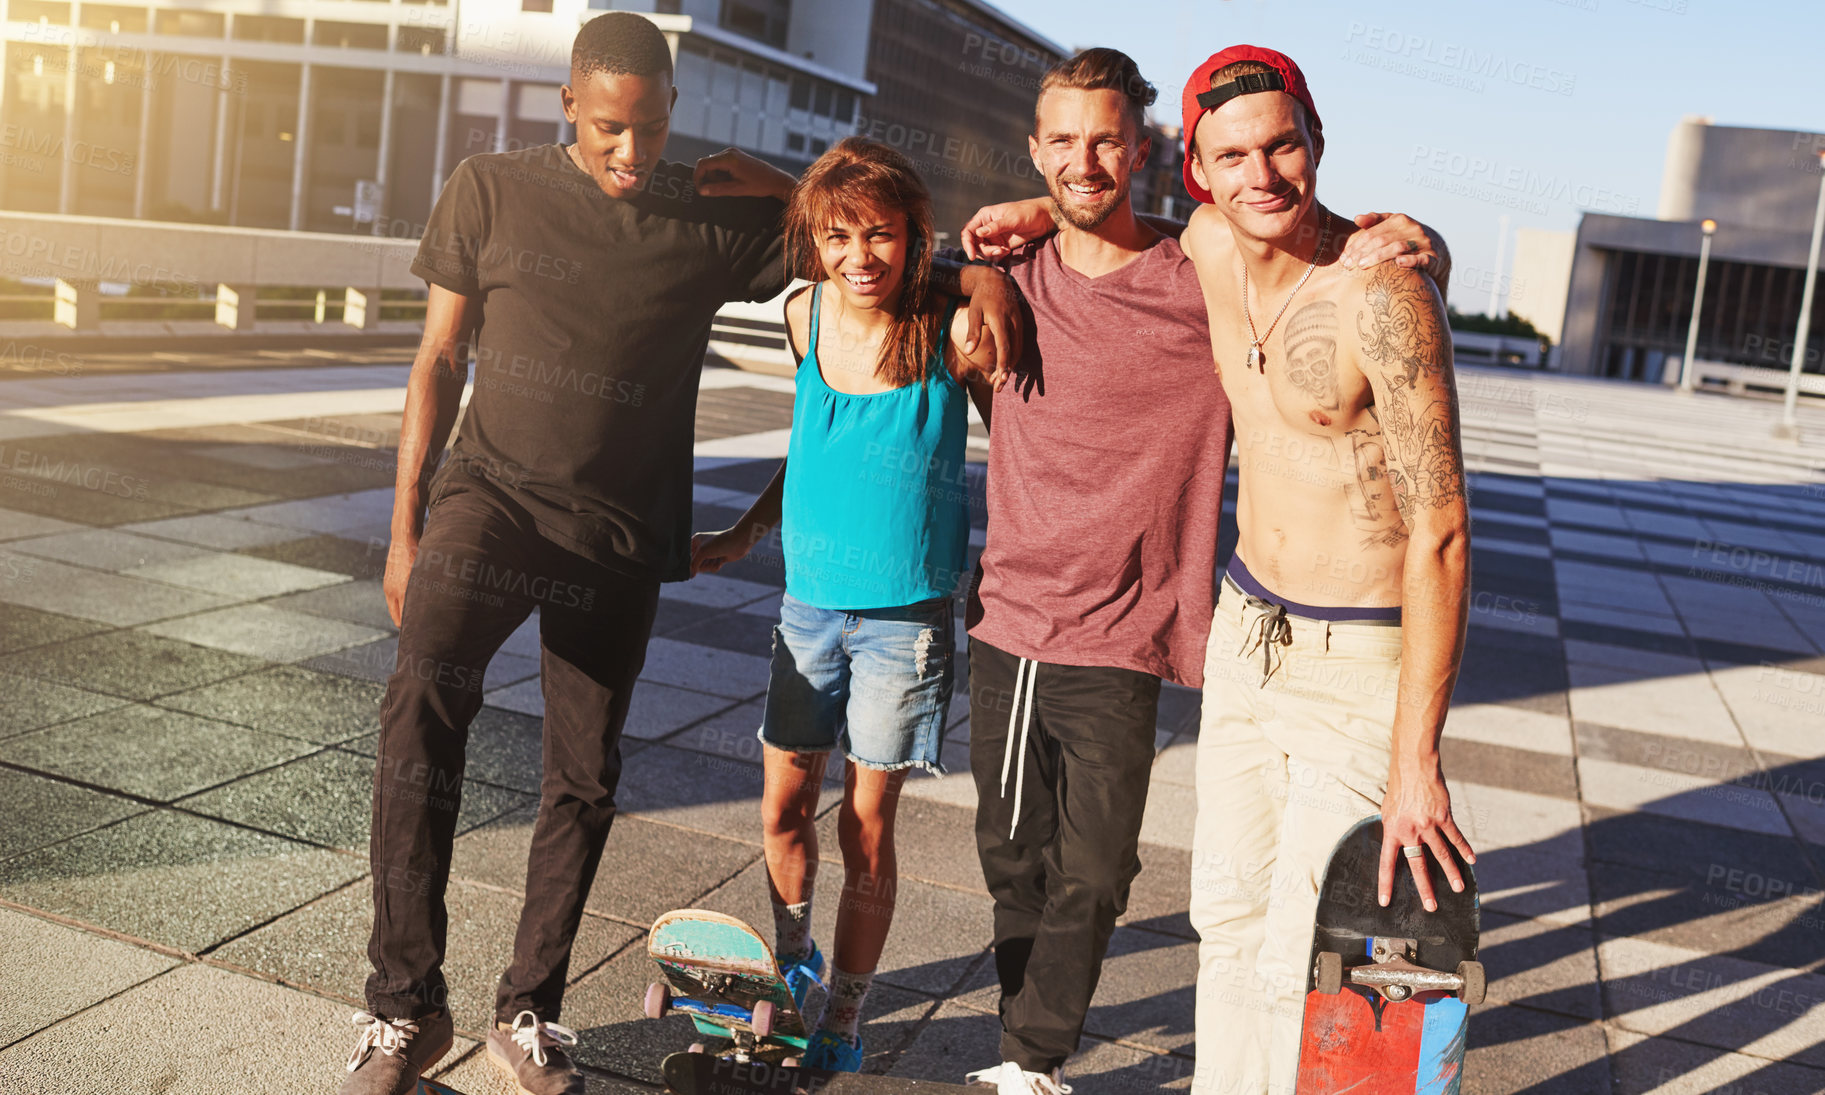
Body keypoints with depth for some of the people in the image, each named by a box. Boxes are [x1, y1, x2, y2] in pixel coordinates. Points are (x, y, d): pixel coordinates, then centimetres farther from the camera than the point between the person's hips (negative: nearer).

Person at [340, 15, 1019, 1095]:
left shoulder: (717, 220, 1)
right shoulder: (492, 191, 2)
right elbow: (441, 359, 6)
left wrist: (980, 269, -16)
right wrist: (405, 530, 3)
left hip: (620, 532, 2)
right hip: (491, 492, -1)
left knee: (586, 777, 5)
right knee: (423, 700, -25)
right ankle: (408, 1006, -13)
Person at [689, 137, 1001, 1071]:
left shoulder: (951, 327, -13)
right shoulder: (806, 316, -1)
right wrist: (744, 535, 16)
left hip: (906, 614, -4)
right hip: (810, 600, 4)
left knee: (867, 821, 4)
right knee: (783, 806, 11)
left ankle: (845, 1013, 24)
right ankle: (793, 960, 38)